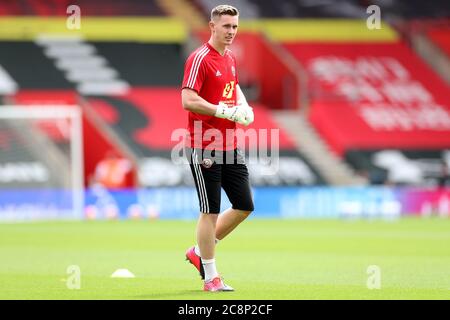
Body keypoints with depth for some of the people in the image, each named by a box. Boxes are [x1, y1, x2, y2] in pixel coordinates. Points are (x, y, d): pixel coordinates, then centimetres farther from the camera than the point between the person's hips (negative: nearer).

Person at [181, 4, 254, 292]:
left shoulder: (231, 59, 13)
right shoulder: (200, 59, -12)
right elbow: (188, 100, -22)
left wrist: (243, 106, 14)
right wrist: (225, 111, -22)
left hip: (230, 146, 8)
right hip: (204, 149, -8)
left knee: (245, 206, 9)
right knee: (210, 211, -3)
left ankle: (200, 252, 24)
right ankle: (210, 277, 5)